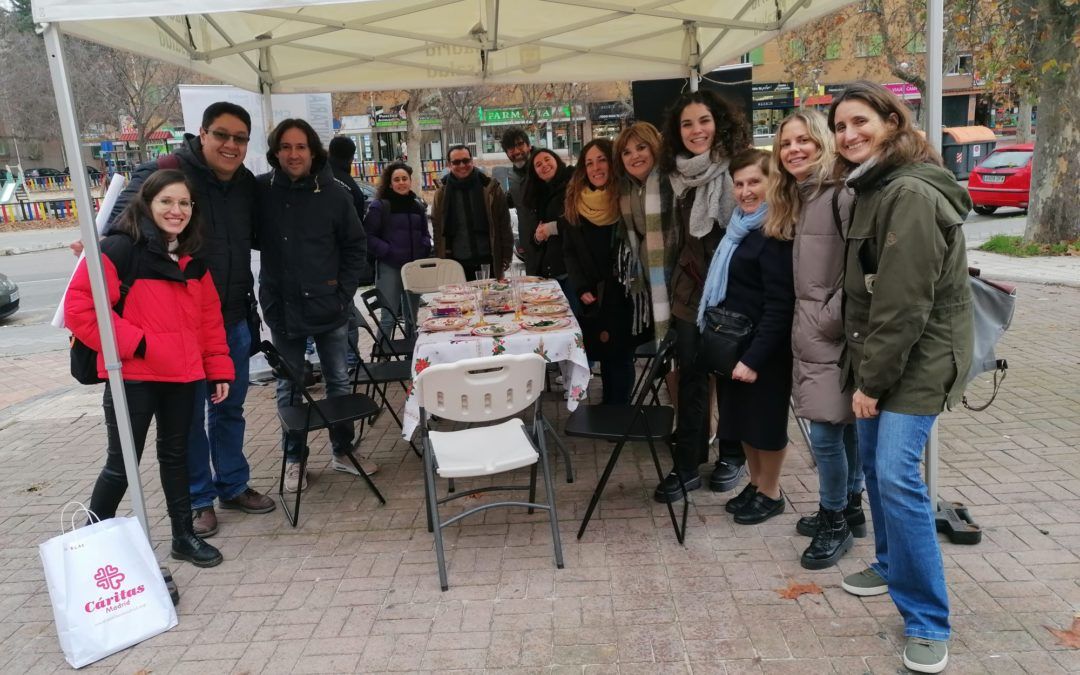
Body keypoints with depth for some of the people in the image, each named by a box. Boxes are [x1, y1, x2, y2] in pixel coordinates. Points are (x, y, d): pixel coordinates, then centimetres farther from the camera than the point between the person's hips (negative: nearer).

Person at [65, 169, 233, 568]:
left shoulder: (193, 260, 9)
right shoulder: (121, 249, -12)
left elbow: (210, 318, 11)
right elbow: (79, 307, -17)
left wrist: (219, 369, 7)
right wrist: (131, 343, -18)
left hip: (182, 376, 6)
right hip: (132, 376, -6)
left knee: (175, 455, 16)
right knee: (122, 464, 2)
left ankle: (184, 536, 28)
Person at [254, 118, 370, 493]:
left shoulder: (334, 193, -6)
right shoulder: (261, 190, -8)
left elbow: (356, 245, 2)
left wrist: (344, 290, -3)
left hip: (327, 305, 1)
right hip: (282, 306, 0)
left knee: (339, 381, 12)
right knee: (289, 387, 11)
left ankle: (342, 451, 28)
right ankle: (294, 458, 25)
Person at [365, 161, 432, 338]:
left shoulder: (418, 205, 13)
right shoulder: (380, 206, -5)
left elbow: (425, 233, 22)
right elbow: (369, 236, -7)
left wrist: (424, 249, 3)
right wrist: (388, 252, -17)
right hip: (389, 268, -5)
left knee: (412, 316, 15)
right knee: (389, 317, -8)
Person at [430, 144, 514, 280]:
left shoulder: (490, 188, 1)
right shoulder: (442, 194, 4)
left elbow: (504, 224, 2)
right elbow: (437, 230, 6)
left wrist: (506, 257, -2)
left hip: (490, 261, 0)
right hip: (458, 263, 0)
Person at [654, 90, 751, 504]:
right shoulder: (677, 175, 6)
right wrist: (670, 290, 14)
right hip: (688, 292, 5)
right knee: (690, 380, 8)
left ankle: (732, 456, 28)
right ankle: (687, 466, 17)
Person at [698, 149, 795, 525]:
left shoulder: (776, 234, -18)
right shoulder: (741, 226, 10)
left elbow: (779, 305, -22)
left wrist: (754, 357, -25)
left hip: (762, 346, -8)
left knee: (765, 418, 6)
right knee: (742, 416, 16)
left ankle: (771, 493, 23)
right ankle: (755, 483, 32)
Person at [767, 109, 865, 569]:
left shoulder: (842, 195, -14)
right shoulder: (796, 199, 15)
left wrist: (831, 318, -16)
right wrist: (808, 320, 11)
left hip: (834, 334, -8)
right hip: (810, 331, 8)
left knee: (826, 433, -3)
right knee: (843, 428, 17)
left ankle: (835, 524, 13)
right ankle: (849, 510, 29)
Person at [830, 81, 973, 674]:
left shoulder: (911, 194, -20)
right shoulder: (873, 189, 12)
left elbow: (905, 302, -23)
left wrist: (873, 379, -17)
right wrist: (863, 371, 10)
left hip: (917, 360, -9)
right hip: (878, 357, 9)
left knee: (897, 475, -13)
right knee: (873, 461, 15)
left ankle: (927, 622, -1)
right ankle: (892, 565, 34)